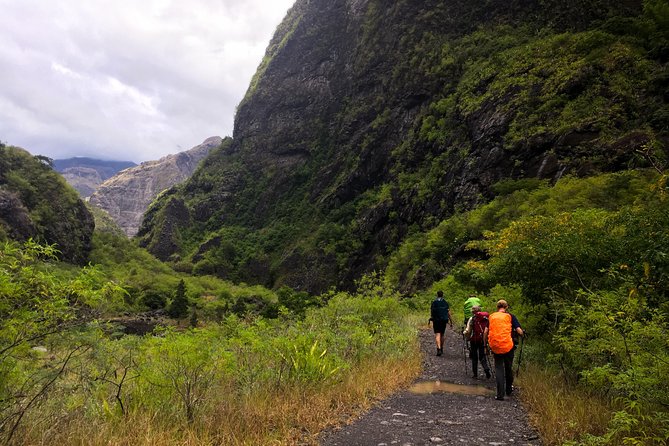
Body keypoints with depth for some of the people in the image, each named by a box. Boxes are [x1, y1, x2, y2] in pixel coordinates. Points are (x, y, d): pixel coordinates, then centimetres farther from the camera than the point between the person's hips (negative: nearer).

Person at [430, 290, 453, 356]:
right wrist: (451, 322, 6)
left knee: (437, 335, -6)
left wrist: (431, 321, 14)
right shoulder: (445, 303, 4)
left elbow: (431, 312, 1)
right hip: (444, 321, 2)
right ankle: (441, 349, 26)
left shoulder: (434, 302, 0)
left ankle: (439, 349, -24)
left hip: (436, 320, -2)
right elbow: (449, 313, 1)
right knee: (442, 335, 16)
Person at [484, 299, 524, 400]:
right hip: (508, 346, -1)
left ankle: (500, 394, 2)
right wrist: (522, 334, 19)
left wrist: (485, 344, 16)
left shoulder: (491, 316, 8)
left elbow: (485, 332, 4)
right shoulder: (510, 316, 2)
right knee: (508, 368, 18)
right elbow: (519, 332, -4)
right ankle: (509, 389, 35)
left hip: (495, 346, 1)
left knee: (498, 368, 8)